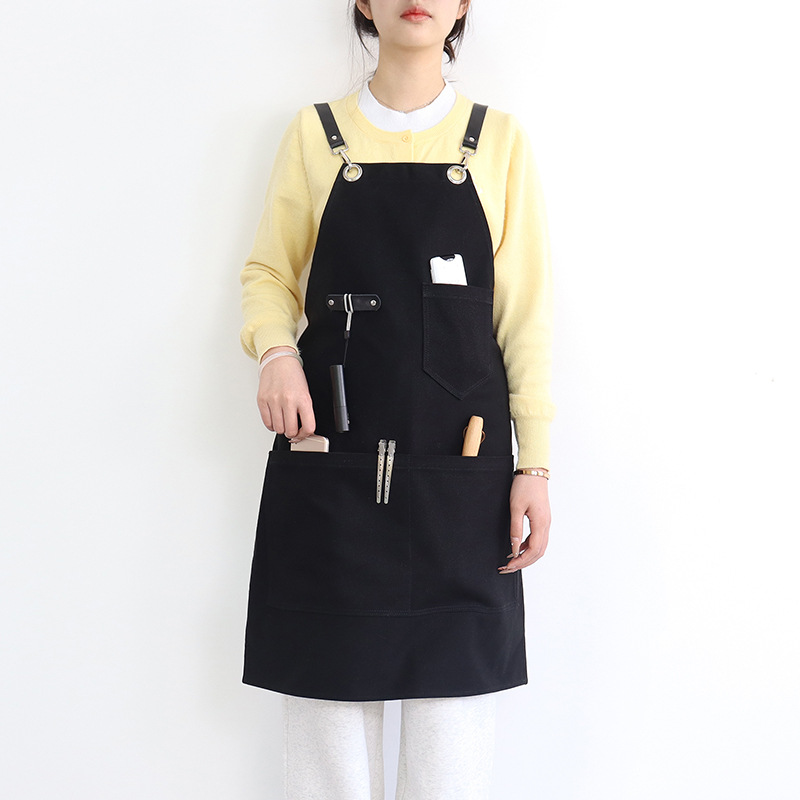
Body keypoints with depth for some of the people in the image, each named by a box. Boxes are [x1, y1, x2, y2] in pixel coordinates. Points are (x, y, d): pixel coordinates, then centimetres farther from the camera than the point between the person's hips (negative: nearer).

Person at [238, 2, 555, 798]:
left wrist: (535, 462, 1)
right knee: (327, 688, 2)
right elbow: (268, 272, 12)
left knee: (456, 692, -2)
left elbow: (524, 308, 6)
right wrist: (275, 349, -11)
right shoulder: (314, 133, 9)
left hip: (461, 464, 0)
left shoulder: (499, 140, 8)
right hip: (331, 457, 0)